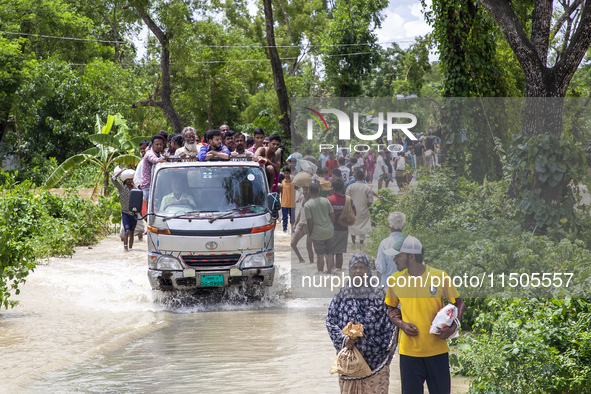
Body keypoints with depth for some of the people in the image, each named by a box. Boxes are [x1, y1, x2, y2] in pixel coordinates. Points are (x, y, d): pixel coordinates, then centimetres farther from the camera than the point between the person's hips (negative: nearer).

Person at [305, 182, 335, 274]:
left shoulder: (307, 205, -14)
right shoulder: (326, 201, -2)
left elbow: (310, 222, -15)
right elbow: (332, 215, 3)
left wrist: (309, 233, -2)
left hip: (317, 233, -4)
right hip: (329, 232, 4)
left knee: (320, 255, 7)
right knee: (329, 253, 16)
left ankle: (320, 272, 13)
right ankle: (329, 271, 21)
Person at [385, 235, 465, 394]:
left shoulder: (439, 276, -6)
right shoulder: (395, 280, 1)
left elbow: (459, 304, 4)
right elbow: (391, 309, 15)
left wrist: (452, 328, -12)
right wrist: (401, 324, -6)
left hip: (437, 350, -1)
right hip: (409, 350, 1)